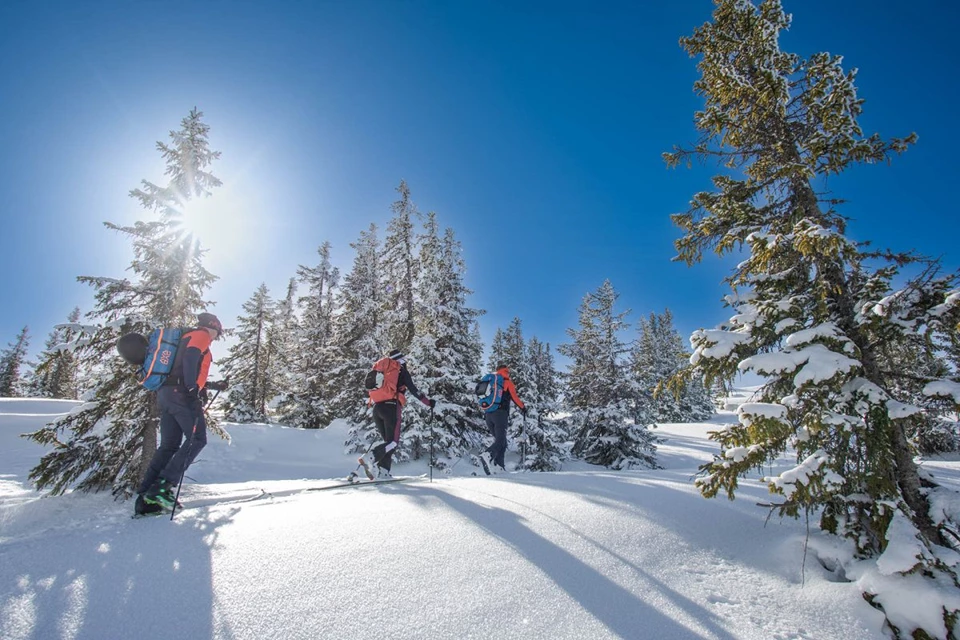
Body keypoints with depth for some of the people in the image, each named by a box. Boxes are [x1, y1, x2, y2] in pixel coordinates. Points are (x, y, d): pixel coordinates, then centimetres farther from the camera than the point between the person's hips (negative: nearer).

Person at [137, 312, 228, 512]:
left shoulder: (188, 337, 30)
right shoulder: (201, 335, 3)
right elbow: (190, 357, -19)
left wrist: (212, 385, 35)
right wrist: (193, 388, -24)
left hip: (165, 394, 9)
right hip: (181, 395, -9)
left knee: (169, 445, 8)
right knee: (197, 439, -5)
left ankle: (146, 496, 6)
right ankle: (163, 486, -13)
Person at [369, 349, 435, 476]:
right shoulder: (402, 371, 6)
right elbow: (414, 390, 1)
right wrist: (429, 402, 8)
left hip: (377, 408, 6)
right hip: (391, 407, -6)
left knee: (387, 441, 15)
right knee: (393, 441, -4)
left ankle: (383, 471, 1)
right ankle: (373, 456, -29)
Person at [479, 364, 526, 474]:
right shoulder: (508, 382, 6)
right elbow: (515, 397, 3)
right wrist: (523, 407, 18)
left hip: (488, 414, 6)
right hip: (500, 414, -6)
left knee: (499, 440, 12)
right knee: (501, 441, -11)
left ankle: (499, 466, -1)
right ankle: (487, 455, -37)